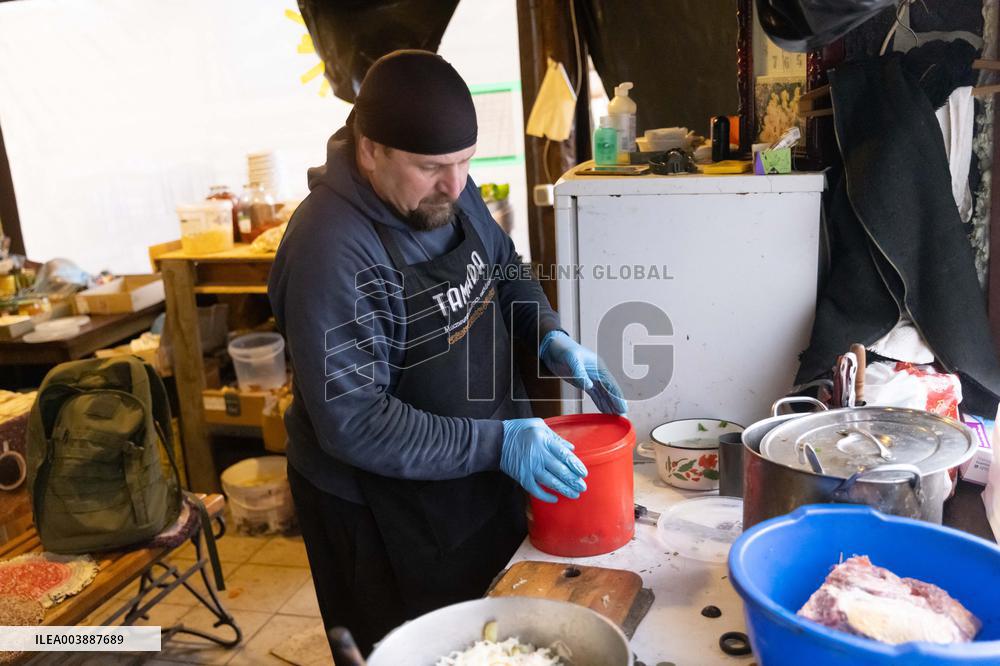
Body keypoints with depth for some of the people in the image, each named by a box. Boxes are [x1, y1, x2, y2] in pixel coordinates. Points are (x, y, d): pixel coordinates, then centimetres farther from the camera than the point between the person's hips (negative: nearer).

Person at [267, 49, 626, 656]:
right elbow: (352, 424, -29)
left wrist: (550, 336, -7)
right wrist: (495, 445, -31)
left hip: (479, 473, 7)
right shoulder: (331, 254, -31)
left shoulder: (446, 189, -7)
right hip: (381, 510, -7)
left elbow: (502, 264, 11)